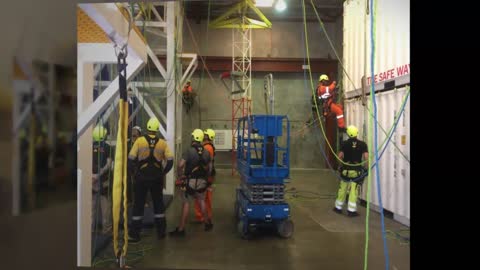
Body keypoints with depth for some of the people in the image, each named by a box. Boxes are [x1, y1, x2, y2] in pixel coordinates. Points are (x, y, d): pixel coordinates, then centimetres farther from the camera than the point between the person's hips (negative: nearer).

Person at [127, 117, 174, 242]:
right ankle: (161, 231, 22)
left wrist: (133, 173, 7)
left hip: (141, 178, -1)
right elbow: (170, 161, -4)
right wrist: (163, 173, 7)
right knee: (158, 204, 15)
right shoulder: (163, 143, -2)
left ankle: (135, 234, 10)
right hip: (157, 179, 2)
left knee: (138, 205, 7)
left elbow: (131, 159, -7)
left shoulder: (139, 141, -7)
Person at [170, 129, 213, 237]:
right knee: (201, 201, 23)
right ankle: (207, 223, 31)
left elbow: (180, 165, -23)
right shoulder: (206, 152, 2)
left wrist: (180, 175, -8)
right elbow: (210, 168, 9)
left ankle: (181, 229, 2)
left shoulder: (189, 151, -15)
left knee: (185, 203, 1)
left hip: (190, 181, -5)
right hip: (202, 181, 5)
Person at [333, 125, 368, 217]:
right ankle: (351, 210, 4)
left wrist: (341, 164, 9)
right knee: (354, 191, 3)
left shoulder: (345, 143, -4)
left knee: (342, 189, 14)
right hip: (357, 170, -1)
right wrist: (366, 168, 0)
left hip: (346, 169, 1)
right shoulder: (362, 144, -4)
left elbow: (340, 156, -11)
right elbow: (366, 157, -13)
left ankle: (338, 207, 25)